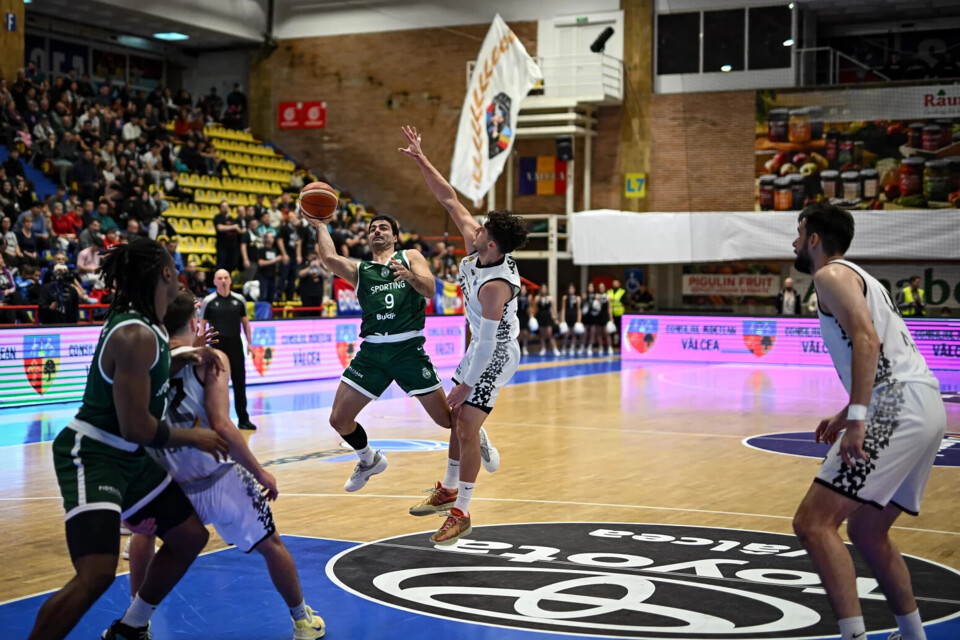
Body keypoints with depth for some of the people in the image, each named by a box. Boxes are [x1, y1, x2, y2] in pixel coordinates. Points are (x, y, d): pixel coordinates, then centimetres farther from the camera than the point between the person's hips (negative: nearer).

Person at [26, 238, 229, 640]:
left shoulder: (143, 324, 5)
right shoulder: (136, 335, -23)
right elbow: (136, 427, -24)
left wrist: (183, 359, 10)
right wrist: (193, 438, -9)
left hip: (128, 457, 10)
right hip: (91, 457, -10)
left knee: (190, 536, 16)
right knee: (97, 573, -25)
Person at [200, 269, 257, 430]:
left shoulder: (239, 300, 5)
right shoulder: (208, 301, -1)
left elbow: (245, 322, 12)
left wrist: (249, 343, 7)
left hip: (235, 344, 2)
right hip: (217, 345, -2)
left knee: (240, 381, 3)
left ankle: (243, 419, 9)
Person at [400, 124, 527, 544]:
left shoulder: (496, 285, -34)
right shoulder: (475, 245, -11)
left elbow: (488, 342, -30)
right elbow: (450, 200, -3)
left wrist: (465, 385, -23)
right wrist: (421, 161, -6)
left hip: (495, 356, -9)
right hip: (479, 348, 10)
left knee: (467, 428, -10)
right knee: (456, 419, 18)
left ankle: (462, 513, 1)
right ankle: (449, 489, 33)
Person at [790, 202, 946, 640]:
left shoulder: (831, 275, -2)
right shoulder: (859, 278, 28)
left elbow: (867, 340, -18)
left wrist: (856, 416, -24)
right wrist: (847, 415, 32)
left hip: (898, 411, -10)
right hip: (925, 409, 10)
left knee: (813, 522, -14)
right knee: (866, 531, 22)